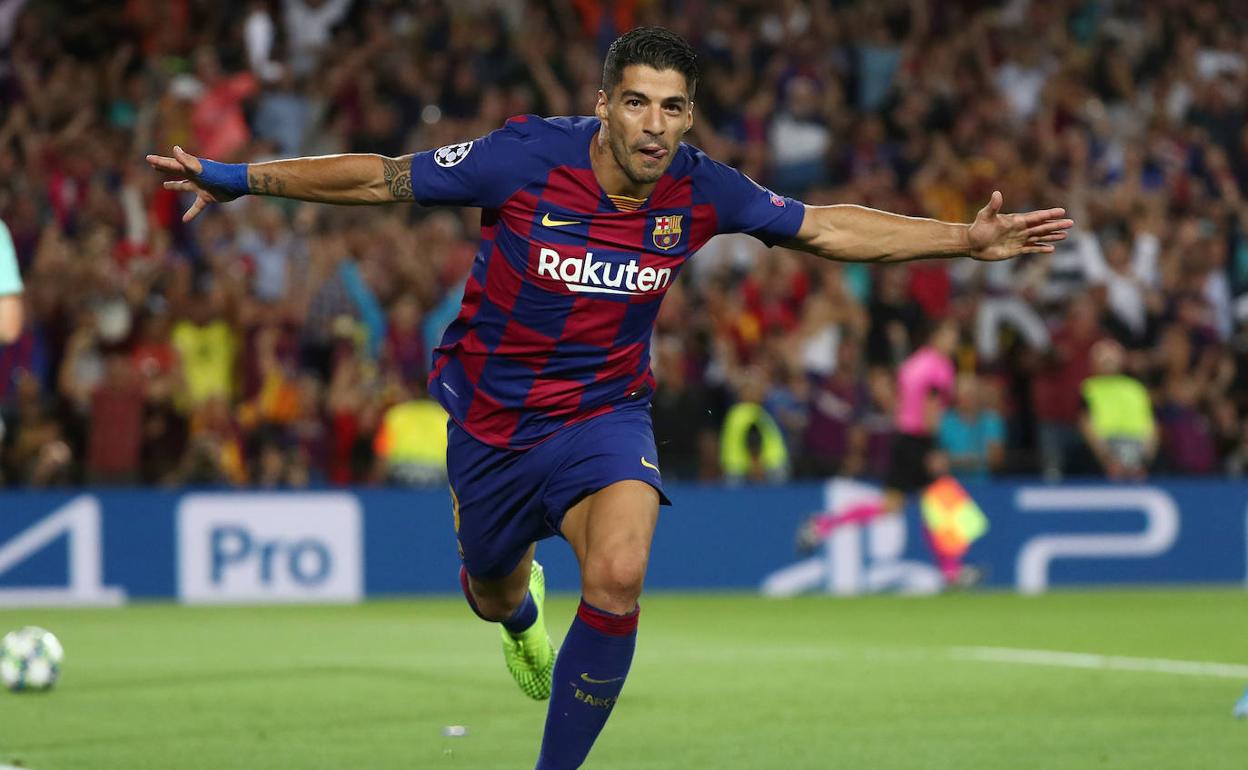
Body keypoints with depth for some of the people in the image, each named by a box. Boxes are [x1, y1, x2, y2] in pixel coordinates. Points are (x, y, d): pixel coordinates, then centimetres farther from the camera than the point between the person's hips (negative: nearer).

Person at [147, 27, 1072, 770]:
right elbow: (381, 179, -13)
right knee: (492, 597, 21)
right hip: (492, 418, 0)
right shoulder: (527, 158, -23)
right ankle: (523, 608, 64)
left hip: (604, 412, 0)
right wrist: (236, 177, -13)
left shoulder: (699, 190, -14)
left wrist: (968, 238, -7)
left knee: (617, 577, -28)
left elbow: (829, 227, -2)